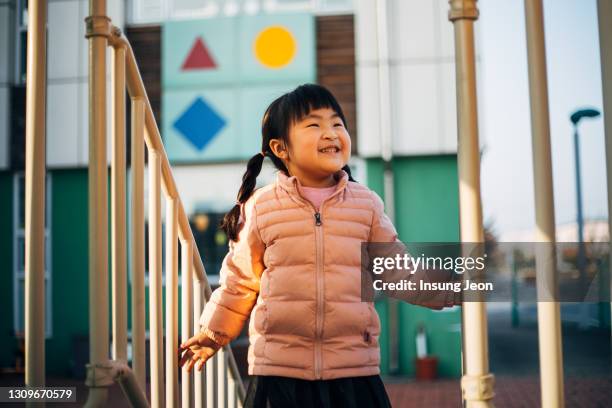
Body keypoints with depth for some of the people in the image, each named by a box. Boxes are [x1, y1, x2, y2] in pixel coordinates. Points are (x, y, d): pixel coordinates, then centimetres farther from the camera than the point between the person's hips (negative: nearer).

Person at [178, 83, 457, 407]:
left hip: (354, 369, 1)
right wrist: (214, 333, 18)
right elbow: (240, 277, 11)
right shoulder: (261, 207, 0)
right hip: (279, 367, -1)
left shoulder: (366, 204, 2)